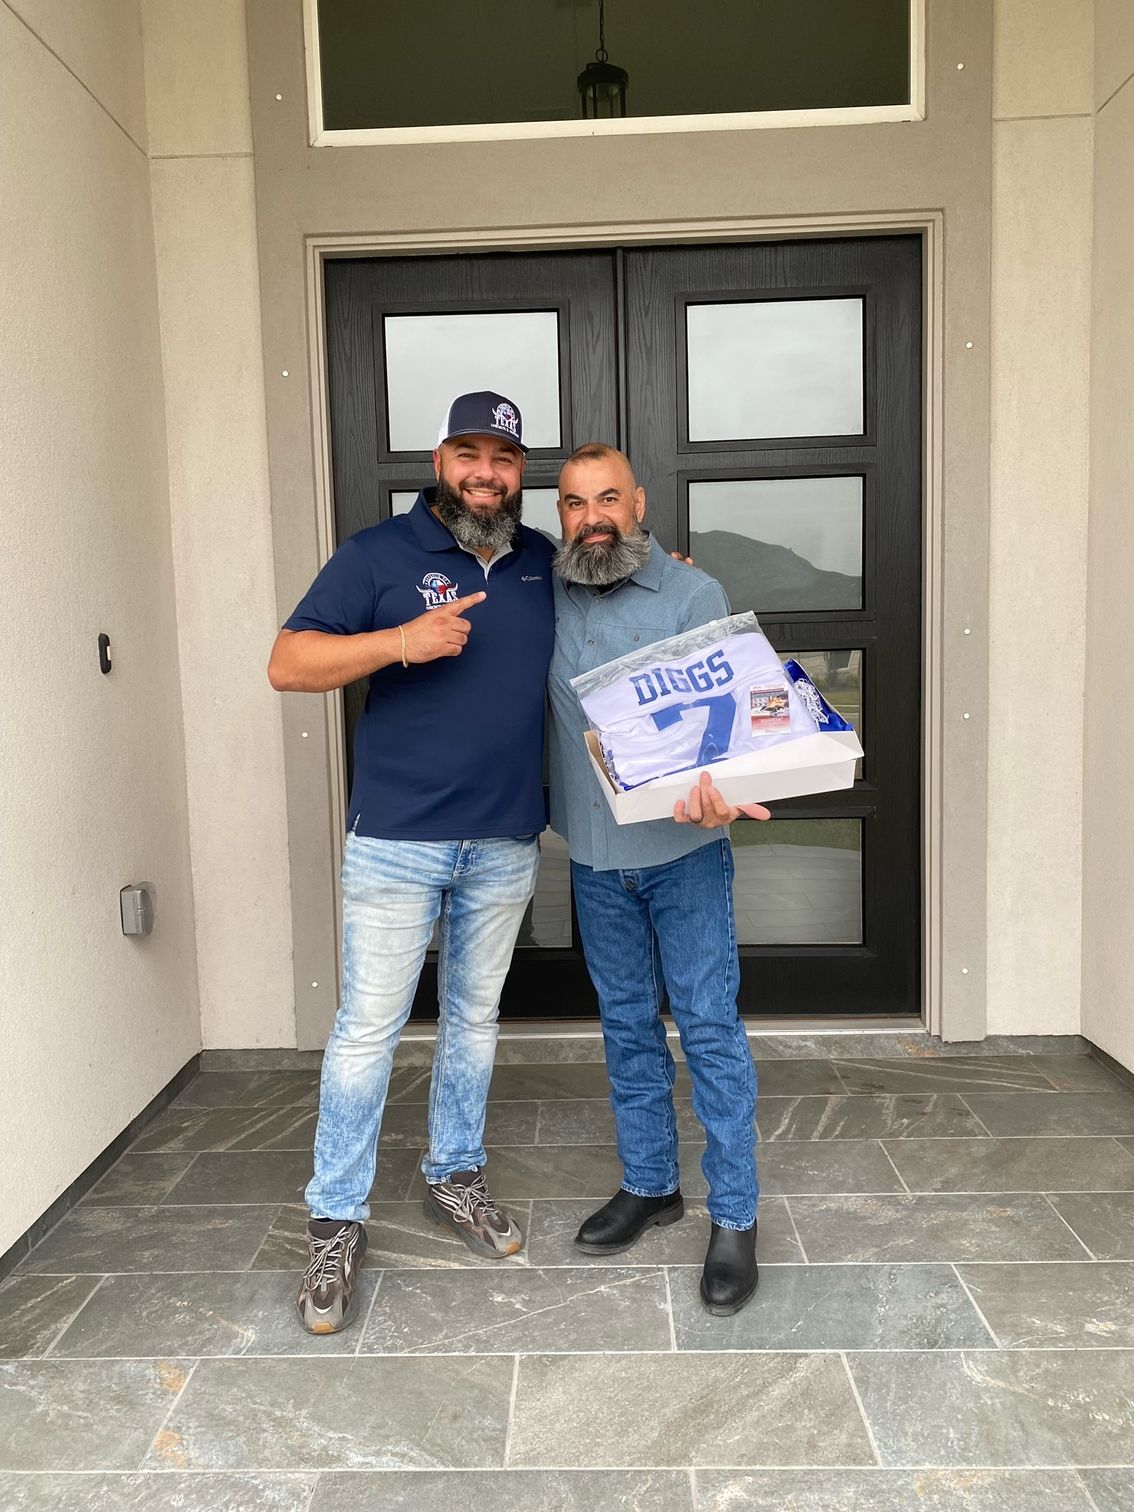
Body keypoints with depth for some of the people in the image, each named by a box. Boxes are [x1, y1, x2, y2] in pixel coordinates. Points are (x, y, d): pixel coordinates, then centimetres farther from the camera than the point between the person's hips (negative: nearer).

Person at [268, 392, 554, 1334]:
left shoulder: (544, 564, 9)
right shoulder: (380, 555, -4)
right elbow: (288, 665, -8)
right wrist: (402, 640, -22)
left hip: (506, 841, 4)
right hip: (397, 840, -4)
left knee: (475, 1018, 16)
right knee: (368, 1028, 1)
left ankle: (455, 1177, 35)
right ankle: (336, 1223, 17)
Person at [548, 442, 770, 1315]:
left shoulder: (692, 594, -6)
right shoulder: (547, 599, 5)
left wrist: (715, 785, -32)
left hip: (684, 852, -4)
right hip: (595, 856, 4)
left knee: (711, 1028, 0)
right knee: (627, 1024, 15)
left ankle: (734, 1217, 14)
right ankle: (649, 1184, 32)